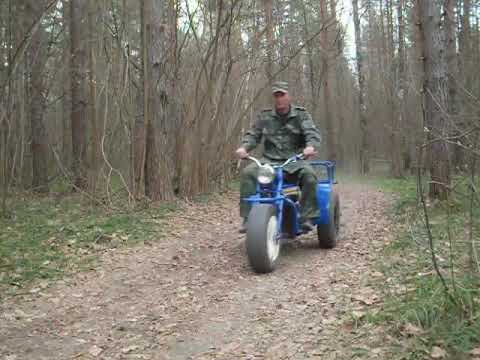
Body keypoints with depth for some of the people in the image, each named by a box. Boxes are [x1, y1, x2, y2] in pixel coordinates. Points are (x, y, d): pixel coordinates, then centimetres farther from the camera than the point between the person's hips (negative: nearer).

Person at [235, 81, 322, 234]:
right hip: (269, 161, 2)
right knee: (248, 172, -26)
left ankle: (307, 218, -23)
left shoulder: (301, 115, 6)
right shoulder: (265, 116, 13)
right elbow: (253, 135, 10)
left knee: (309, 174, -34)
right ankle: (248, 218, -24)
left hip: (294, 161, -2)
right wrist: (244, 147, -13)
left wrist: (311, 146, -31)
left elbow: (312, 133, -7)